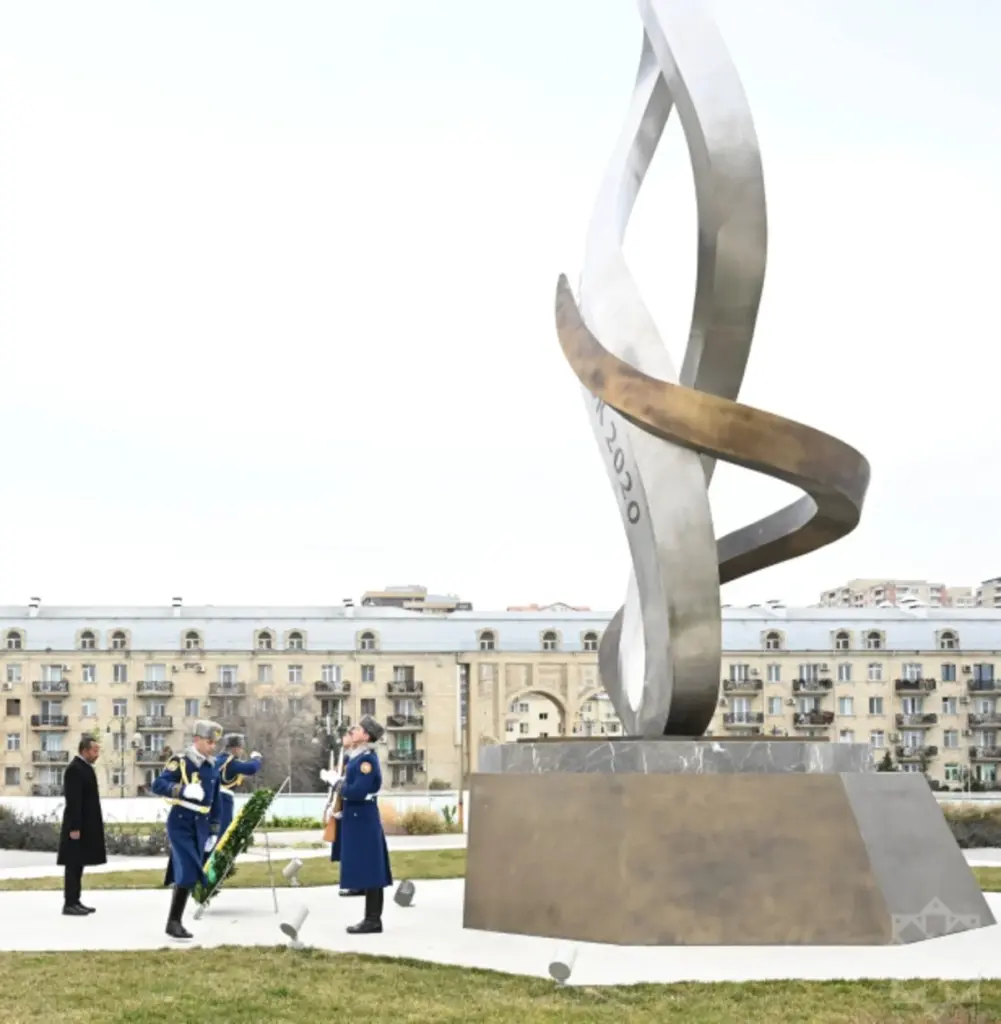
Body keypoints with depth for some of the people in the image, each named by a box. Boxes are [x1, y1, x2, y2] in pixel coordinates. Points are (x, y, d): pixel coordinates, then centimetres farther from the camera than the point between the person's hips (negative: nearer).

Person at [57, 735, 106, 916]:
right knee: (73, 865, -6)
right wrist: (74, 827, -24)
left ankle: (75, 902, 17)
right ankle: (69, 904, -3)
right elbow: (73, 801, -21)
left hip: (85, 825, 10)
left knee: (78, 864, 12)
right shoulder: (75, 769, -16)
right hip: (77, 826, -10)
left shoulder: (85, 767, 15)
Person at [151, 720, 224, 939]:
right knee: (188, 873, -15)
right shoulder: (180, 762, -10)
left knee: (190, 875, 7)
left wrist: (214, 831, 15)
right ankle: (174, 922, -6)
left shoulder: (212, 768, 10)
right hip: (181, 824, -6)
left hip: (201, 827, 6)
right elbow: (158, 785, -21)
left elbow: (216, 802, 17)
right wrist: (184, 790, -35)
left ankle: (175, 921, 17)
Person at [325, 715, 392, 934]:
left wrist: (335, 781, -15)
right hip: (358, 818, 10)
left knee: (368, 870, -5)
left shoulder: (366, 760, -18)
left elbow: (357, 791, -25)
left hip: (362, 820, -10)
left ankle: (373, 920, -1)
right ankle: (372, 918, 18)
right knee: (368, 871, 13)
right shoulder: (358, 756, 12)